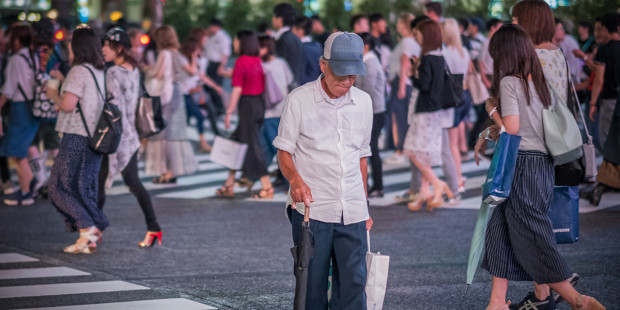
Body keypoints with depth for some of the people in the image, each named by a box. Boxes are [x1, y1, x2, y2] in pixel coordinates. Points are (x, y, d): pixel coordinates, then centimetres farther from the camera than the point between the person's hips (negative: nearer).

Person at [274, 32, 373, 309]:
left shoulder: (363, 102, 10)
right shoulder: (299, 100, -2)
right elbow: (284, 151, 1)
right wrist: (295, 179, -19)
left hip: (352, 213, 3)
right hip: (311, 210, -3)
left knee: (353, 284, -2)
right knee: (312, 285, 0)